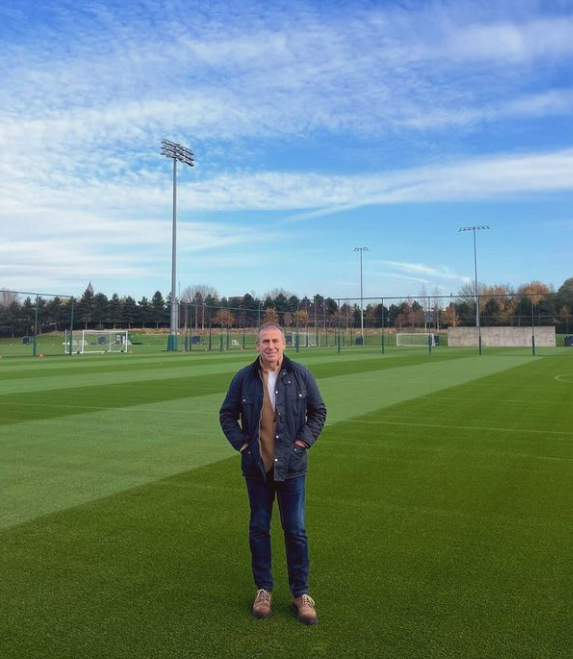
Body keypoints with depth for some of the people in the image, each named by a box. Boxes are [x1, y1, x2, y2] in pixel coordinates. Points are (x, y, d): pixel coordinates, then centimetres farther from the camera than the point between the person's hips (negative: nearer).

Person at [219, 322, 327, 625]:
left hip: (291, 466, -1)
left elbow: (318, 411, 6)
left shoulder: (300, 374, -3)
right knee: (259, 528, 11)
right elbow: (227, 414, 9)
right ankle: (263, 589, 27)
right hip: (257, 466, 1)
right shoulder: (244, 378, -2)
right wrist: (241, 443, -1)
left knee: (295, 530, 5)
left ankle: (301, 594, 19)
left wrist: (303, 441, -3)